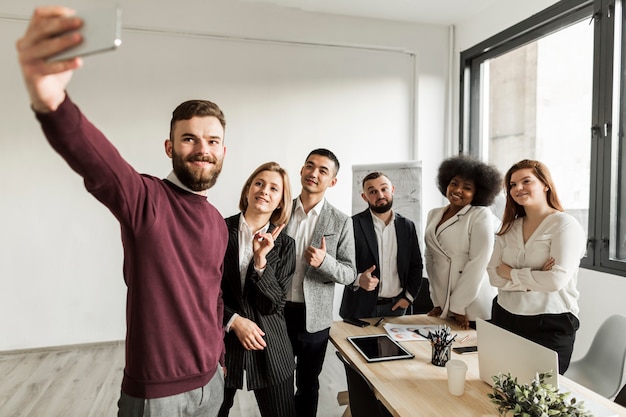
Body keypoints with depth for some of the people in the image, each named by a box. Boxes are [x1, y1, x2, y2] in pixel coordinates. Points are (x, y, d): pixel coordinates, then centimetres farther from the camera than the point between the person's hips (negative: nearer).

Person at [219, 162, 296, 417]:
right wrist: (234, 320, -11)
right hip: (221, 341, -1)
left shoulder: (285, 244, -2)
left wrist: (261, 260, -18)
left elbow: (274, 305, -7)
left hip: (270, 347, 1)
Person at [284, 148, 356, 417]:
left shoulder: (341, 222, -6)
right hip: (276, 311, 2)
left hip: (314, 316, -1)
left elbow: (349, 273, -5)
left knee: (308, 385, 16)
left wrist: (324, 261, -24)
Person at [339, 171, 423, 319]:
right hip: (361, 308, -3)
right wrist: (358, 279, -25)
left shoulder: (407, 226, 4)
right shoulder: (353, 225, -9)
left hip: (396, 307, 3)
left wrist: (409, 296, 2)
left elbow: (416, 265, 10)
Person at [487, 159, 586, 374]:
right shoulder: (510, 227, 8)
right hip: (505, 318, 5)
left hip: (550, 326, -5)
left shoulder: (565, 225, -9)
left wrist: (511, 273, -10)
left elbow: (556, 280, -21)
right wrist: (533, 279, -14)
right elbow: (494, 274, -1)